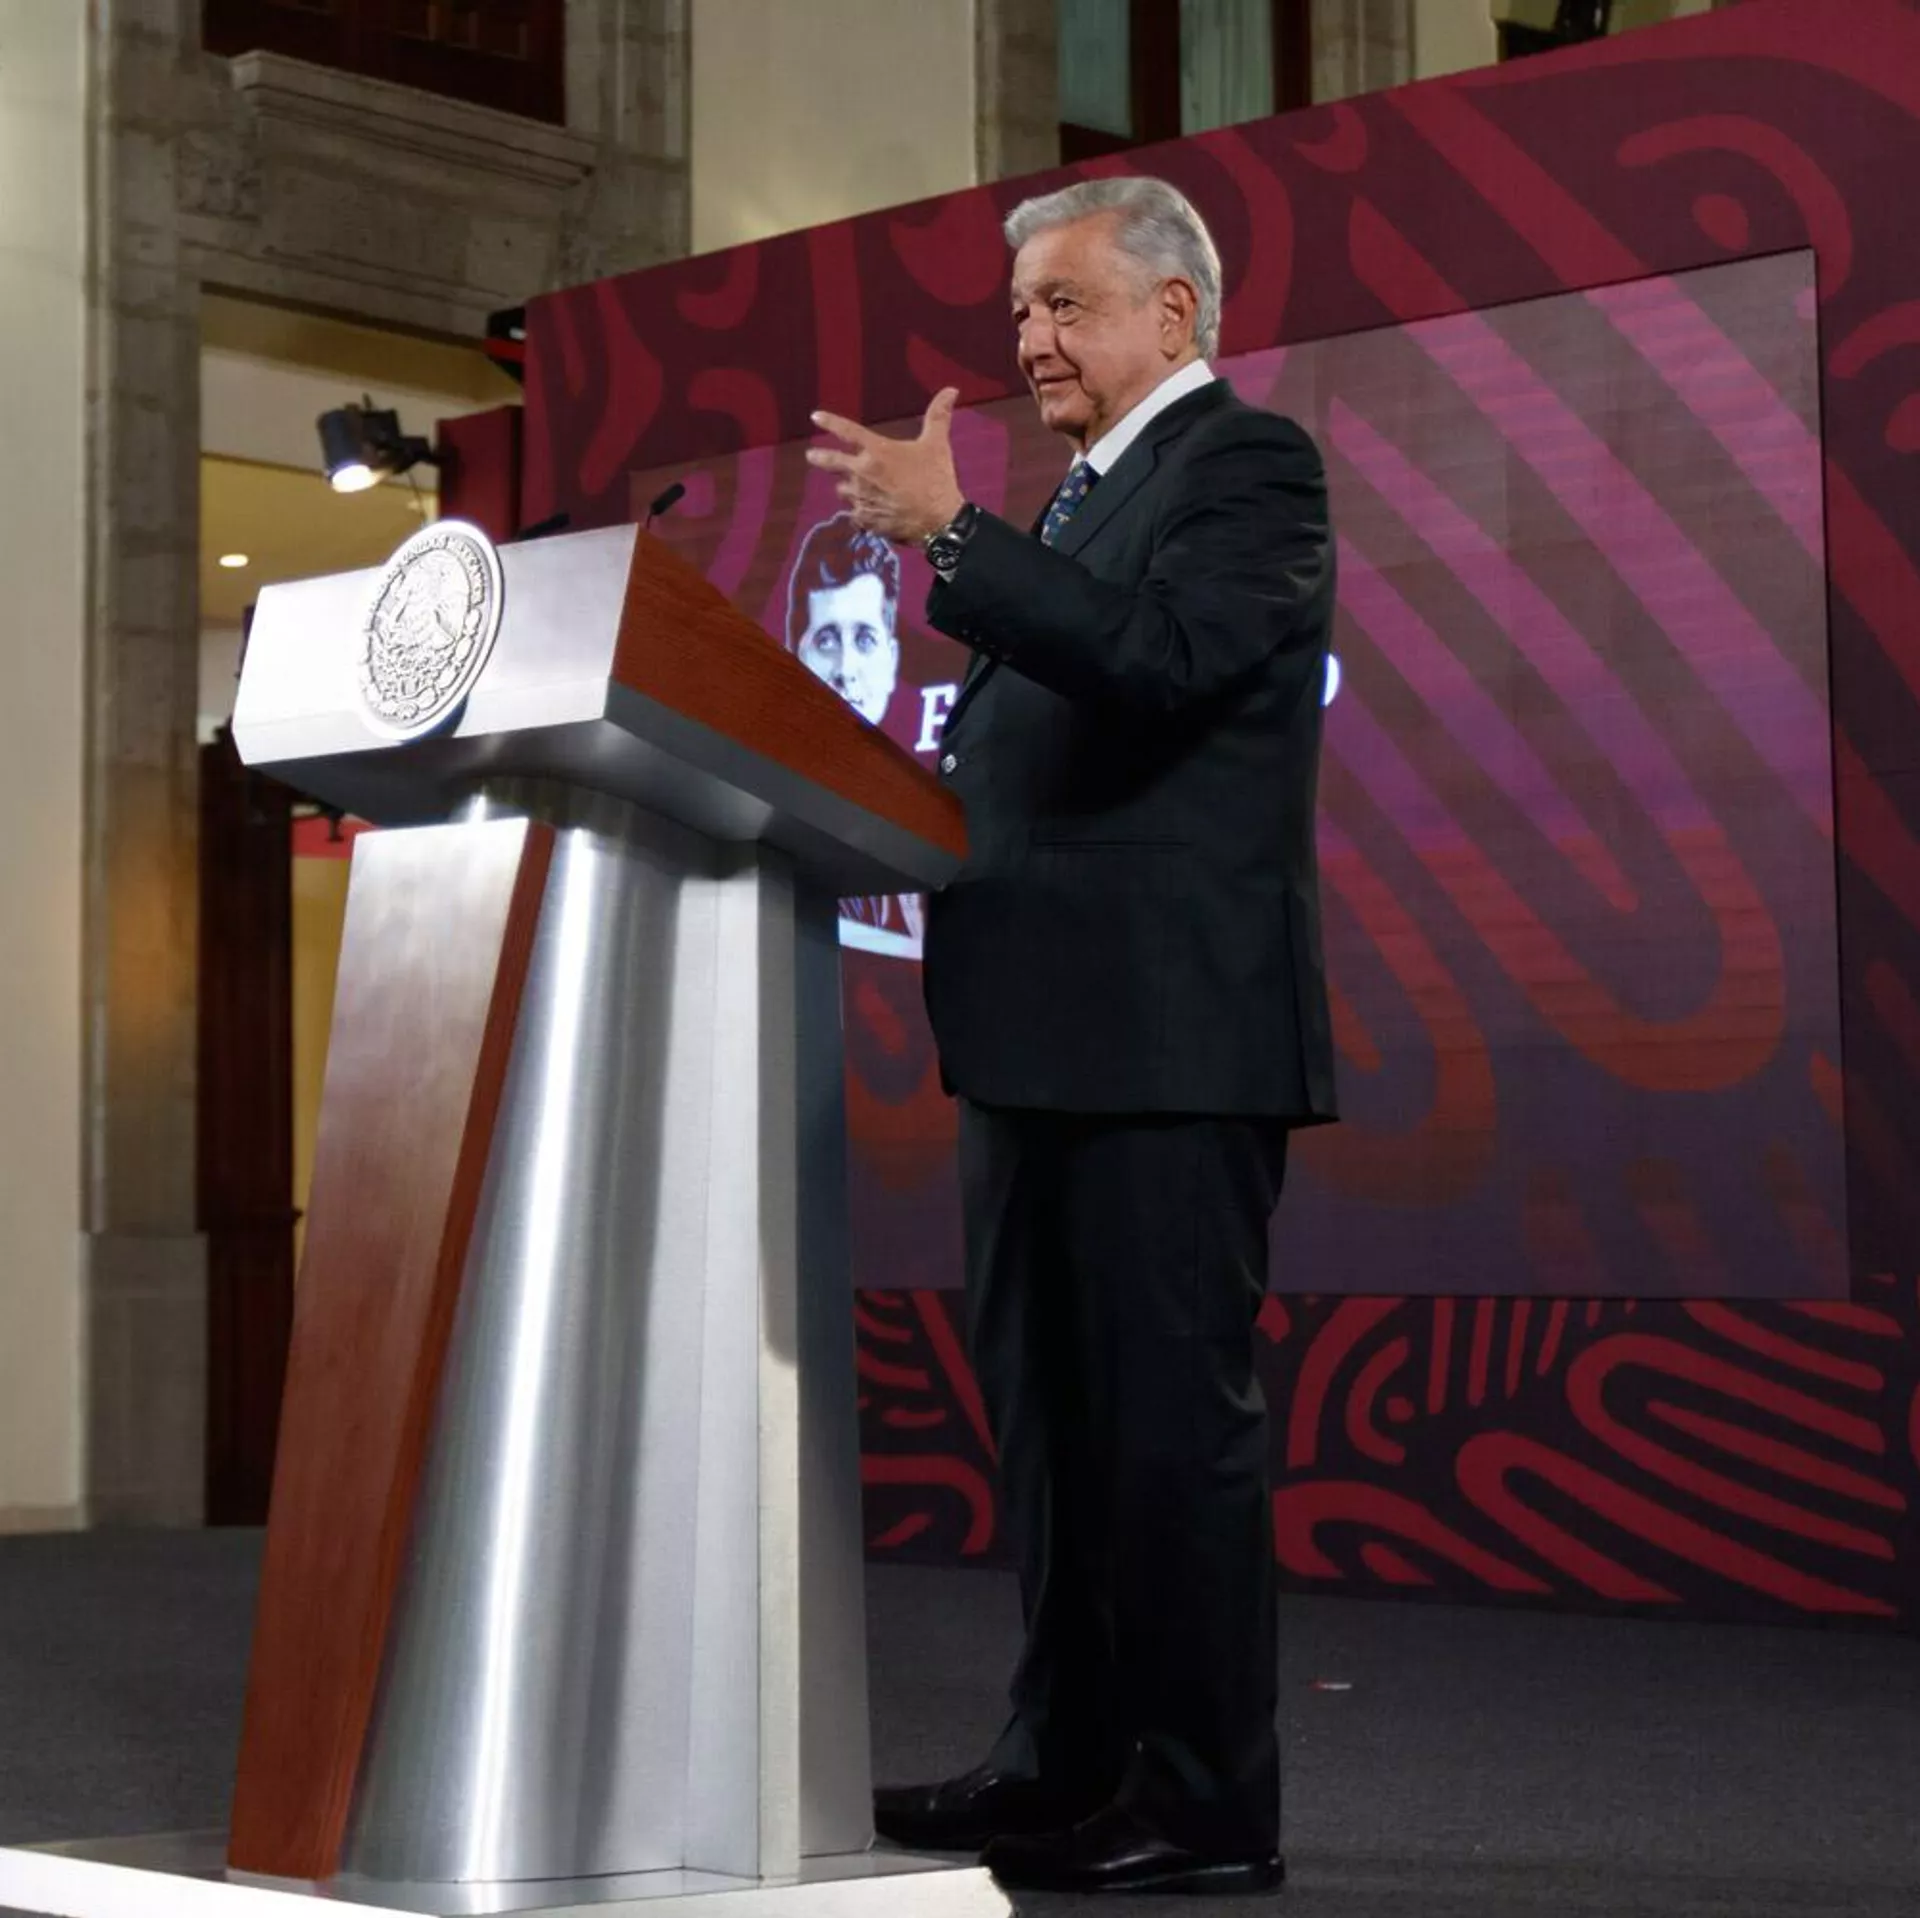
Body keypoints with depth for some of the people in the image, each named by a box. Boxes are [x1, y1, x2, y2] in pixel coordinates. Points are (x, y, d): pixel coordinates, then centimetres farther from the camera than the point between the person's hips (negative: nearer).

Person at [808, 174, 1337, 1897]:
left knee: (1172, 1404, -7)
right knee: (1050, 1408, 13)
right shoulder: (1091, 496, 23)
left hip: (1168, 1030, -10)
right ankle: (1068, 1762, 23)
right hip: (1047, 1030, 10)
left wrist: (951, 528, -22)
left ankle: (1208, 1805, 0)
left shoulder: (1248, 462, -5)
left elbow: (1158, 655, -22)